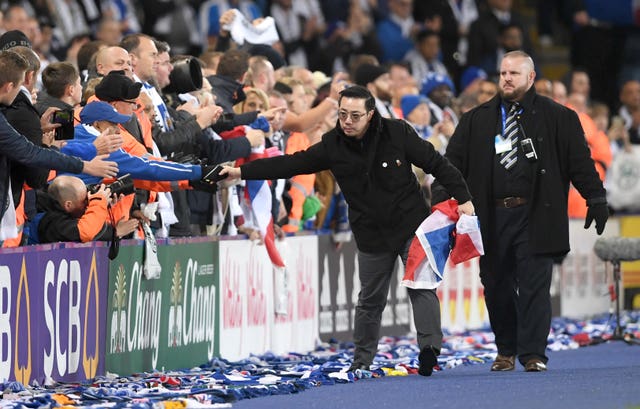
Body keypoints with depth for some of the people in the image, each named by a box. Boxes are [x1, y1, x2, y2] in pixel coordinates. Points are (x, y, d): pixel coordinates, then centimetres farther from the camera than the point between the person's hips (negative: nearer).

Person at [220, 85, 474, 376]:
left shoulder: (397, 133, -11)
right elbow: (291, 164, -2)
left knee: (421, 287, -12)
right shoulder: (332, 146, -5)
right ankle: (361, 361, 18)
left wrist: (463, 198, -8)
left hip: (411, 225, -2)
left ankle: (429, 346, -14)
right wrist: (241, 171, -6)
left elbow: (436, 164, -5)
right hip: (371, 234, 2)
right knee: (370, 300, 9)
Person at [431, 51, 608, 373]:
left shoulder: (557, 118, 6)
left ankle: (533, 353, -3)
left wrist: (596, 200, -1)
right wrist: (440, 199, -3)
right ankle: (506, 350, 21)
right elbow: (454, 161, 9)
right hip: (492, 216, 3)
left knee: (534, 285, -6)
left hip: (534, 217, -3)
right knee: (496, 286, 7)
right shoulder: (477, 120, 13)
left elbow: (579, 161, 5)